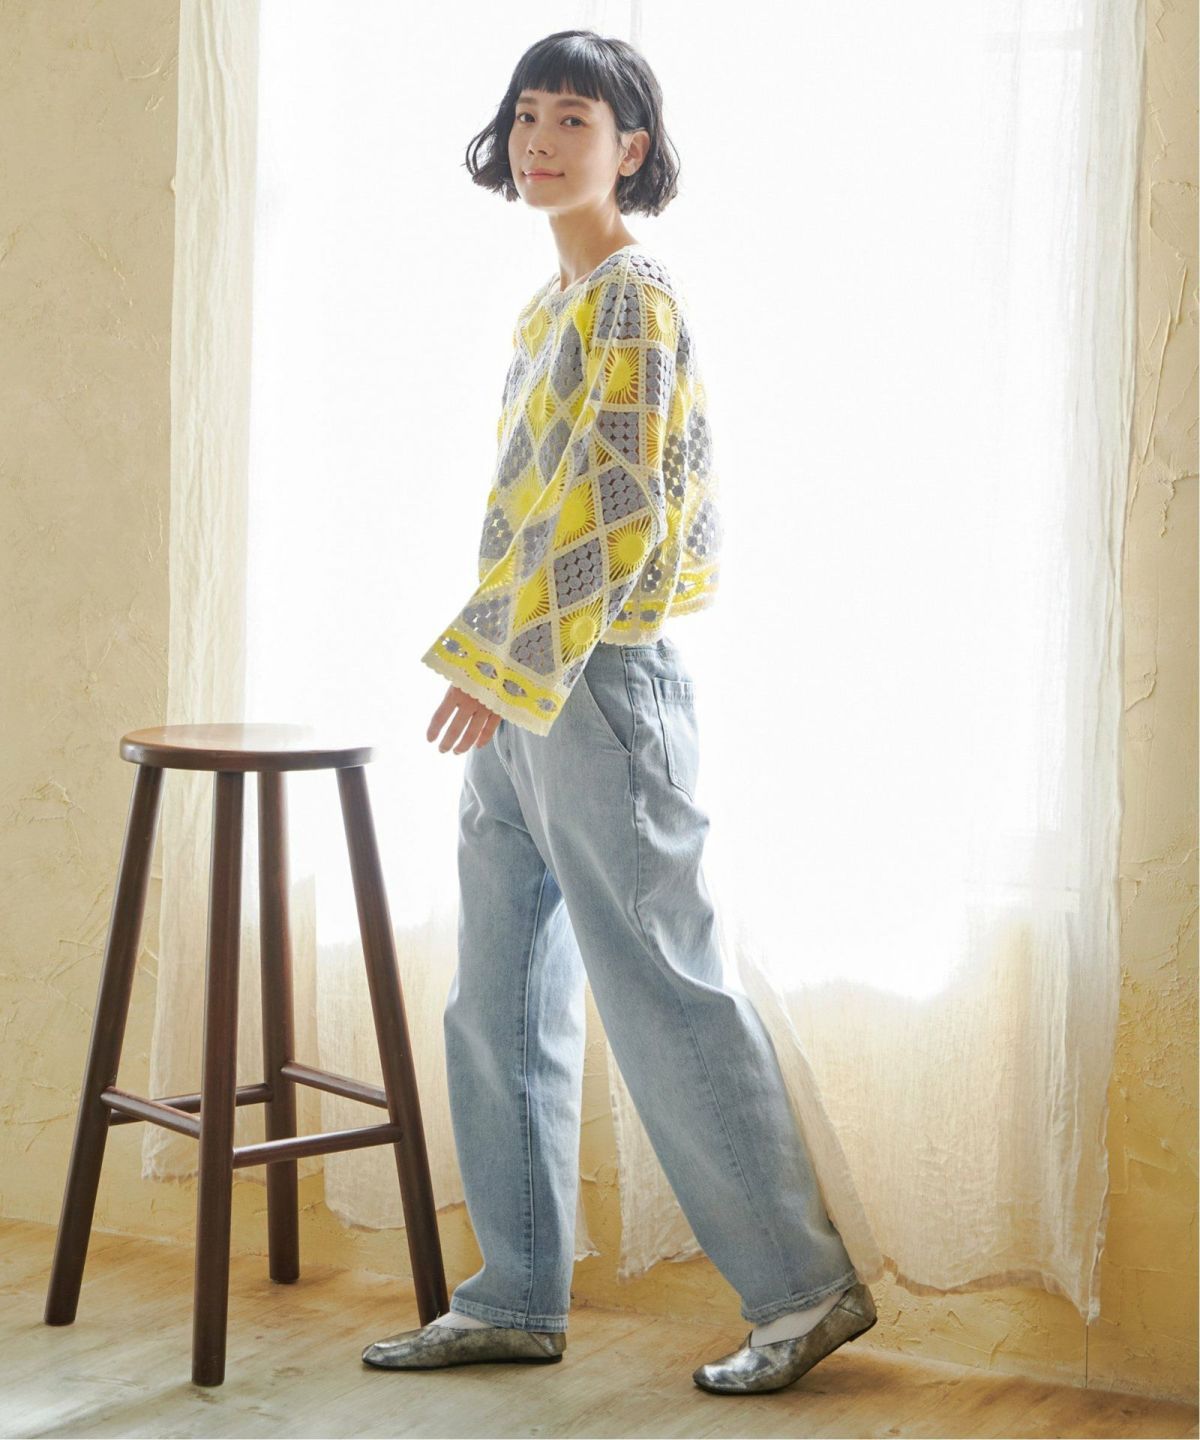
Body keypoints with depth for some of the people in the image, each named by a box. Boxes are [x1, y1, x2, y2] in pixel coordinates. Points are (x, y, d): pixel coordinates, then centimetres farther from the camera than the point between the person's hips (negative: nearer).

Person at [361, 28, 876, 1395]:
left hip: (601, 684, -9)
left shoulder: (634, 296, -10)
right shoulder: (550, 305, 18)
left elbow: (621, 502, -18)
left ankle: (805, 1287, 7)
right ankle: (515, 1298, 19)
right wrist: (493, 665, 17)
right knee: (499, 1009, 10)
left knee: (663, 995, -5)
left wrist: (505, 661, -19)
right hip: (521, 698, 9)